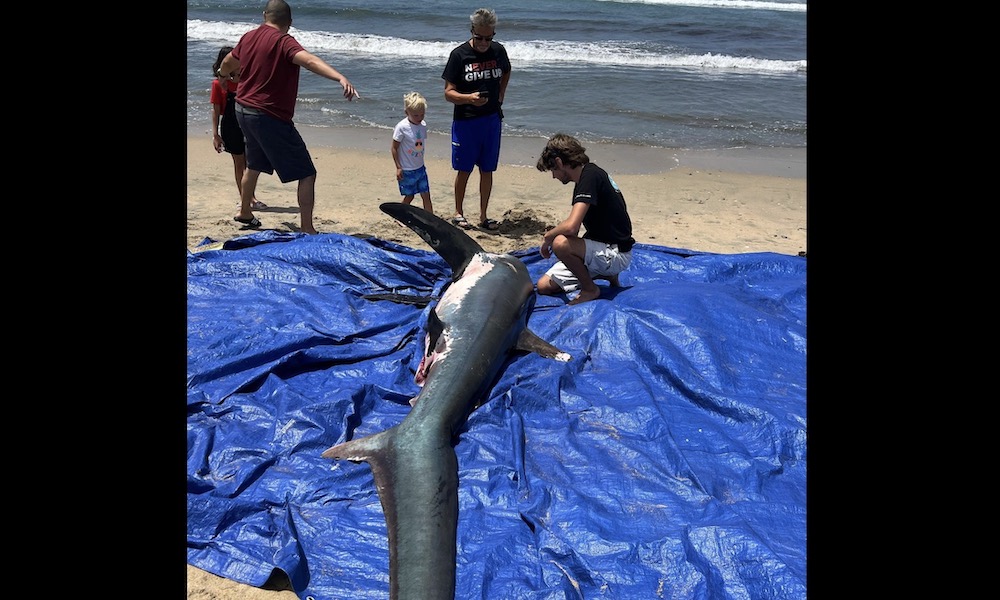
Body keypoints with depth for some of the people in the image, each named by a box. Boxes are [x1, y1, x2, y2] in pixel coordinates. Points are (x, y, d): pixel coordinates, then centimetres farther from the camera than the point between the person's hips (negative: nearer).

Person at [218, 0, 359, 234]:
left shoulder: (249, 37, 8)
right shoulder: (283, 42, -16)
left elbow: (227, 63, 27)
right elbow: (310, 60, -35)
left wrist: (224, 74, 50)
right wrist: (340, 77, -50)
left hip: (243, 110, 9)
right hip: (270, 118, -9)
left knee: (254, 164, 31)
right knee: (307, 174, -4)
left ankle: (245, 213, 47)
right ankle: (307, 229, -7)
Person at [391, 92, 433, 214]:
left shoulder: (423, 125, 1)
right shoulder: (401, 127, -18)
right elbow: (394, 148, -12)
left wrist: (420, 163, 16)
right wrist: (398, 167, -13)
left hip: (420, 168, 5)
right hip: (407, 170, -5)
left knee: (426, 195, 5)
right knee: (409, 196, 5)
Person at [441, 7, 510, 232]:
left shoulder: (498, 51, 2)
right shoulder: (459, 55, -10)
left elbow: (506, 72, 25)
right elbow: (448, 93, -11)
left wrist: (500, 95, 11)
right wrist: (469, 98, -29)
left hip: (492, 120, 3)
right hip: (465, 121, -3)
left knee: (487, 170, 8)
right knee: (464, 170, 5)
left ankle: (483, 216, 18)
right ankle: (458, 213, 21)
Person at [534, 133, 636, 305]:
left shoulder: (590, 176, -21)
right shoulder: (587, 175, 10)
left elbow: (571, 226, -31)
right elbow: (573, 228, 21)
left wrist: (547, 236, -14)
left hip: (616, 254, -10)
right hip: (601, 249, 10)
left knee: (560, 243, -33)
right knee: (544, 286, 4)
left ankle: (590, 289, -9)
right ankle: (606, 274, 13)